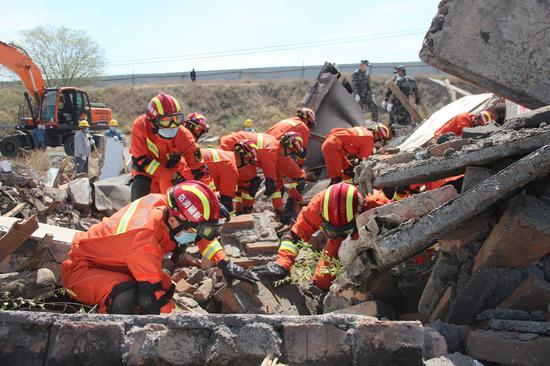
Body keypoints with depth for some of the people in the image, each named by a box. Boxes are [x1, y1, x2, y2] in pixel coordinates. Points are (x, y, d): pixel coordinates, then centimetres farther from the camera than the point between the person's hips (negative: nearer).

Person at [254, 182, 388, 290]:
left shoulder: (376, 204, -45)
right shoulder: (318, 205, -38)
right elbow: (294, 236, -33)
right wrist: (282, 264, -44)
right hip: (339, 241, 2)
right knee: (322, 283, -3)